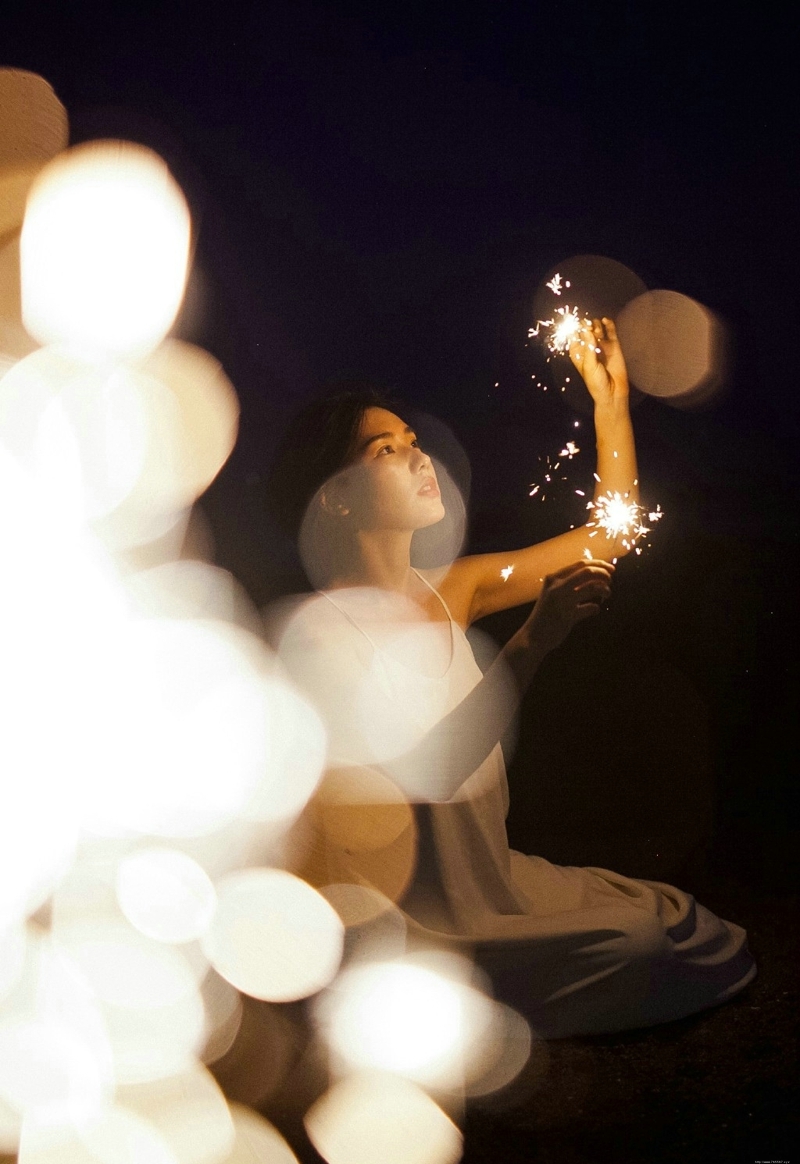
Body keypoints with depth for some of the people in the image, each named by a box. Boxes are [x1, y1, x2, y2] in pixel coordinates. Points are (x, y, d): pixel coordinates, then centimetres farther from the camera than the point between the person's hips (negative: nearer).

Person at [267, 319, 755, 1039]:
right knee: (641, 952, -13)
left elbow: (610, 534, 9)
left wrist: (610, 397, 3)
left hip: (493, 875, 8)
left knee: (709, 940, 7)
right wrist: (534, 641, -33)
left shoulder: (450, 592, 2)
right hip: (412, 920, -7)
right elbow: (430, 771, -28)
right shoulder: (320, 630, -18)